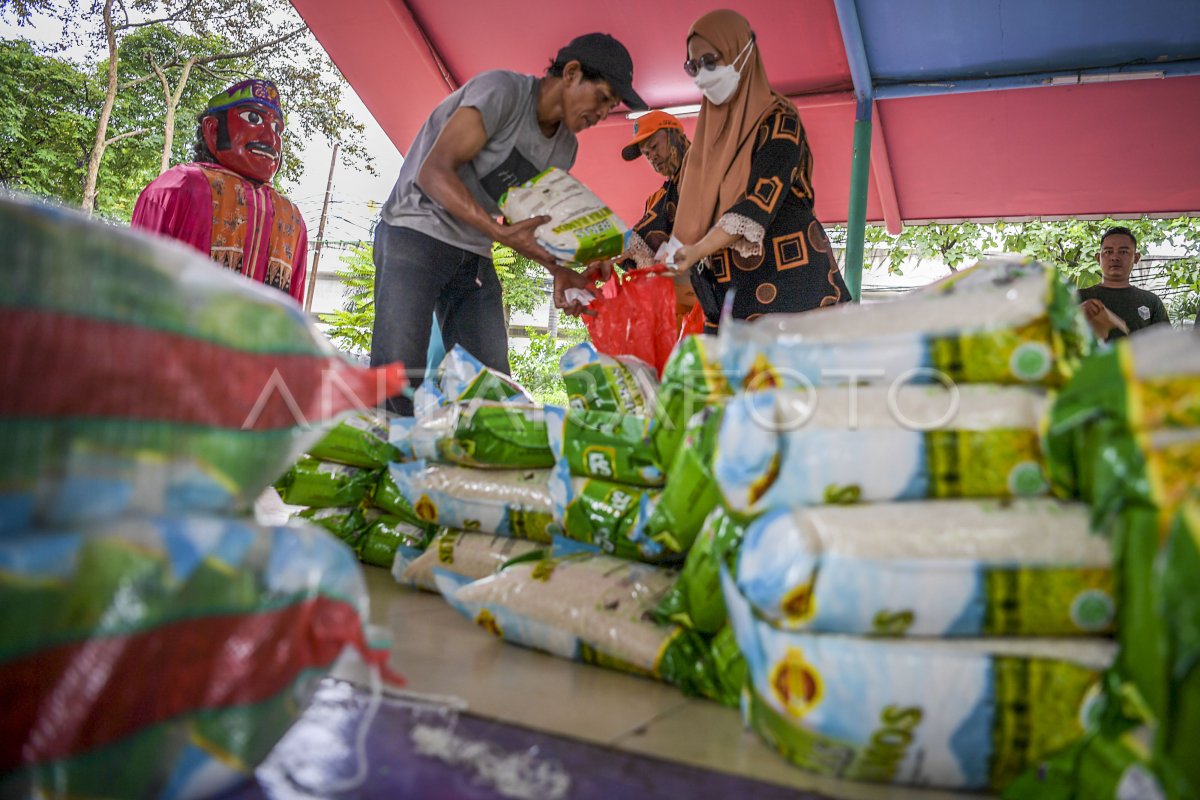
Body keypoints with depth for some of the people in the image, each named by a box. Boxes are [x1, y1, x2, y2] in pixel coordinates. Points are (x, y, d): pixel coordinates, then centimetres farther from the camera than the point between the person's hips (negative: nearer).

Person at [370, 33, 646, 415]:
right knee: (399, 376, -18)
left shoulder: (565, 148, 10)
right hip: (416, 234, -7)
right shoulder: (503, 90, -13)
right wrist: (501, 232, -33)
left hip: (475, 258, 7)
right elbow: (434, 172, -21)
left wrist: (560, 271, -5)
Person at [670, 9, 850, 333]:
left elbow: (761, 199, -17)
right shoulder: (711, 130, 16)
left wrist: (697, 251, -27)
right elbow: (697, 210, 13)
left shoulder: (777, 119, -4)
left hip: (787, 279, -5)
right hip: (729, 287, 6)